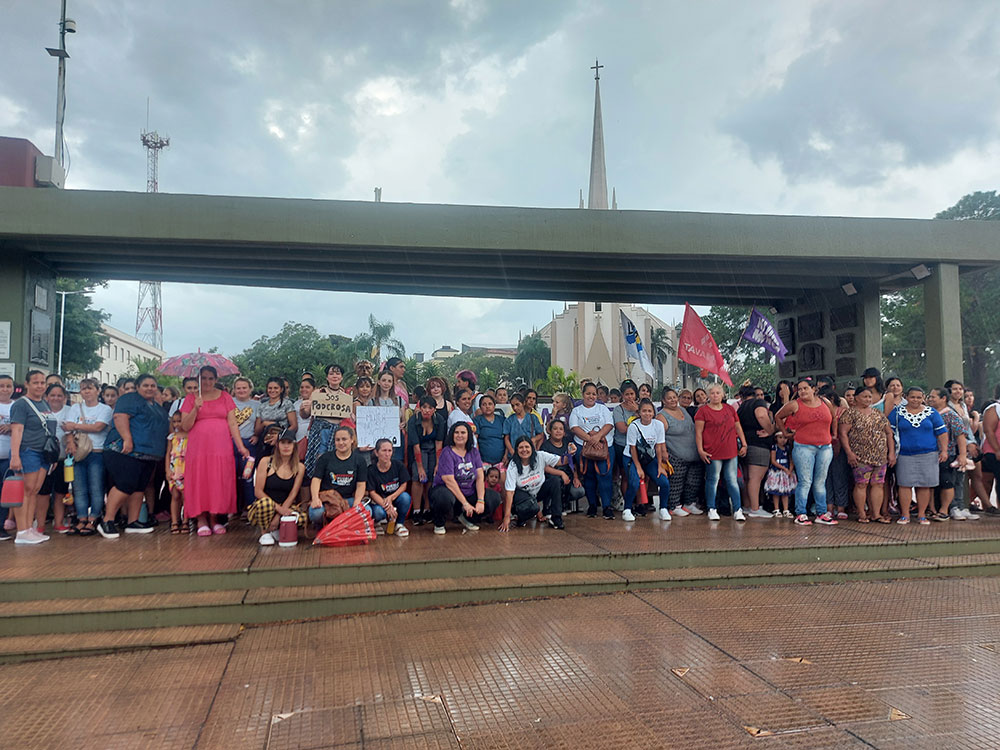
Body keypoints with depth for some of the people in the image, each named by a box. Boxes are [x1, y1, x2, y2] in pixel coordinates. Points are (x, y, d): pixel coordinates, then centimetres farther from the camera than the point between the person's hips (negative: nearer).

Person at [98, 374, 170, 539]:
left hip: (148, 455, 9)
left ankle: (132, 522, 13)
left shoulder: (157, 408, 24)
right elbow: (120, 417, -16)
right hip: (127, 452, -9)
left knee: (139, 488, 8)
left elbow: (164, 427, 33)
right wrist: (127, 438, -27)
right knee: (125, 485, -15)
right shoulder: (130, 399, -2)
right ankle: (107, 522, -9)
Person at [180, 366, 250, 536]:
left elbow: (232, 423, 6)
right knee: (199, 481, -3)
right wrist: (196, 408, -12)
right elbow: (185, 426, 2)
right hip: (198, 447, -1)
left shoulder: (225, 397, 10)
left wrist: (240, 446, -2)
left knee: (219, 481, -1)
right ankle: (201, 520, 4)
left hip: (222, 447, 1)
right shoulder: (191, 398, 8)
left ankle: (214, 519, 9)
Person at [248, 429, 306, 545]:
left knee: (302, 519, -28)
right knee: (265, 503, -37)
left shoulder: (299, 467, 3)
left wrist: (278, 516, -17)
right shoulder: (266, 461, -4)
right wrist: (278, 508, -20)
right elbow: (258, 492, -9)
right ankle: (264, 534, -8)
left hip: (286, 506, 2)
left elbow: (292, 495, -3)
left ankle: (275, 530, 3)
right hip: (262, 506, -2)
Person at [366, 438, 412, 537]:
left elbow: (403, 485, -5)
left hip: (396, 498, 2)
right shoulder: (372, 470, -12)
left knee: (405, 496, -31)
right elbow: (372, 493, -13)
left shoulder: (398, 465, -8)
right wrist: (386, 506, -27)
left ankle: (399, 524, -7)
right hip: (379, 501, -2)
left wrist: (391, 498, -23)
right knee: (379, 512, -34)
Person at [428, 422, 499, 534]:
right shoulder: (447, 453, -12)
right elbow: (449, 481, -20)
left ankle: (466, 517, 14)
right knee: (444, 499, -40)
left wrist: (480, 501, -15)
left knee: (495, 498, -10)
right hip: (448, 490, -6)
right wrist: (465, 503, -23)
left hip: (469, 492, 6)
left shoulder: (473, 452, 4)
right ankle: (439, 524, -4)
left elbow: (480, 477, -2)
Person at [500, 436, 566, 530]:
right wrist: (507, 517, -29)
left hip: (539, 490, 4)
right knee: (532, 507, -36)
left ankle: (555, 518, -12)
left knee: (556, 480, -22)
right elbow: (509, 492, -25)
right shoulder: (513, 467, -21)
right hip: (522, 493, -4)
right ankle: (519, 517, 2)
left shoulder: (540, 456, -15)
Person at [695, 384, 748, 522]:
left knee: (732, 480, 6)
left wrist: (744, 444, 14)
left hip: (731, 452, 4)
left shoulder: (730, 409, 13)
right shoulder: (703, 410, -2)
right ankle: (712, 510, 13)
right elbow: (698, 432, -4)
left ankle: (737, 510, 11)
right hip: (713, 453, -4)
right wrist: (700, 450, -10)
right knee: (713, 480, 3)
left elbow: (738, 427, 20)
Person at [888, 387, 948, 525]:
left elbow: (942, 432, 8)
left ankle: (921, 515, 12)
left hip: (928, 454, 1)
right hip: (905, 455, -1)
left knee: (925, 485, 2)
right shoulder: (897, 412, 3)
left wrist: (944, 450, 0)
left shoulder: (931, 413, 7)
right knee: (905, 484, -2)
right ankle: (905, 515, 6)